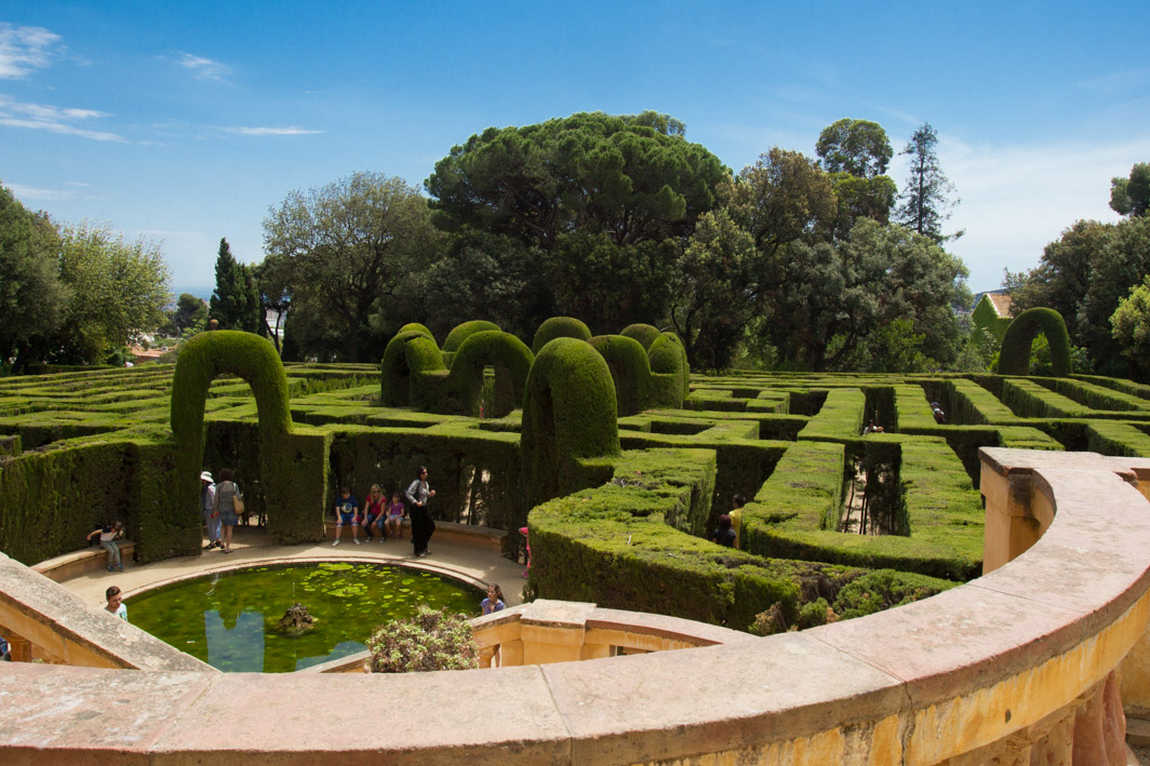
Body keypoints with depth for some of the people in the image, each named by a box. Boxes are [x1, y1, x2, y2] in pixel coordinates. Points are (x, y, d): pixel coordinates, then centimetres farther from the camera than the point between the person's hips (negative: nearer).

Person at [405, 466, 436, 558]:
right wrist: (416, 502, -27)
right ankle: (418, 551, 10)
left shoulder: (426, 483, 10)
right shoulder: (416, 483, -15)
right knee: (418, 530, -1)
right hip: (416, 509, -8)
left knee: (431, 526, 8)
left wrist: (431, 494, 1)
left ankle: (423, 548, 25)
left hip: (424, 508, 8)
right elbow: (408, 494, -22)